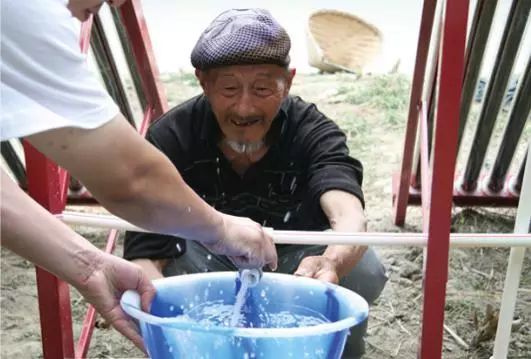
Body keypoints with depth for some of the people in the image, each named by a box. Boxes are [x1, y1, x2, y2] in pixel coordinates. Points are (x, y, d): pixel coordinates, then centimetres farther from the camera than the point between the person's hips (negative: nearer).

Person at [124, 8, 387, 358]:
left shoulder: (312, 131, -25)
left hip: (296, 263, 0)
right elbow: (145, 252, -30)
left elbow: (349, 214, -45)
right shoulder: (170, 137, -24)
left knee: (363, 272, -31)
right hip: (208, 261, 1)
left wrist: (331, 264, -70)